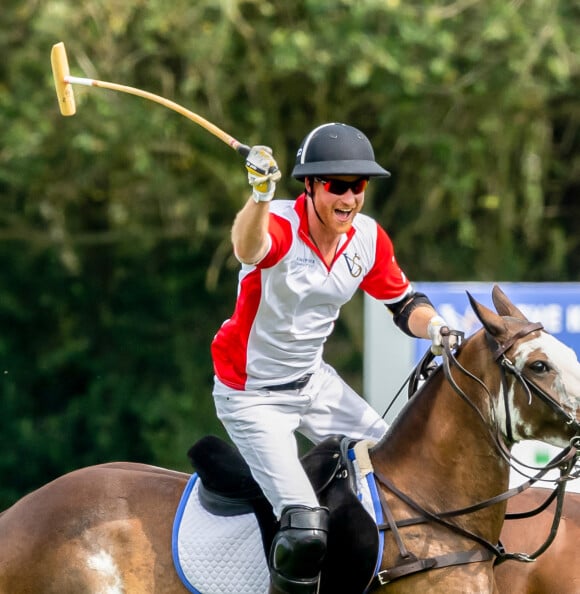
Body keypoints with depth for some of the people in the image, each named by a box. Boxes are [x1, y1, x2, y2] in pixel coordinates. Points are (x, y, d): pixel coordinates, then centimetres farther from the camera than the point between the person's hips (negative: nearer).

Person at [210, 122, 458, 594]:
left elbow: (404, 301, 9)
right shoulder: (280, 226, -27)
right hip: (252, 396, -7)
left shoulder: (368, 238, -6)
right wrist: (261, 197, -73)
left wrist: (431, 326, -14)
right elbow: (247, 248, -52)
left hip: (315, 382, 7)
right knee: (306, 531, -21)